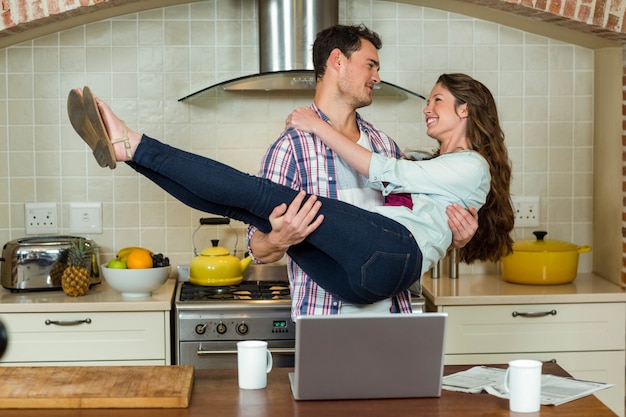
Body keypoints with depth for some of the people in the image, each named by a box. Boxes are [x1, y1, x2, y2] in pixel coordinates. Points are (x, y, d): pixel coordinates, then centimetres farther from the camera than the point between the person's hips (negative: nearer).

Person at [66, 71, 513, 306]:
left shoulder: (473, 166, 8)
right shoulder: (431, 164, 37)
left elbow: (384, 171, -2)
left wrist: (319, 126, 2)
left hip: (394, 250, -8)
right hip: (358, 276, 8)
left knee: (268, 195, -18)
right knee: (243, 204, -6)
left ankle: (133, 145, -20)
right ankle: (128, 151, -11)